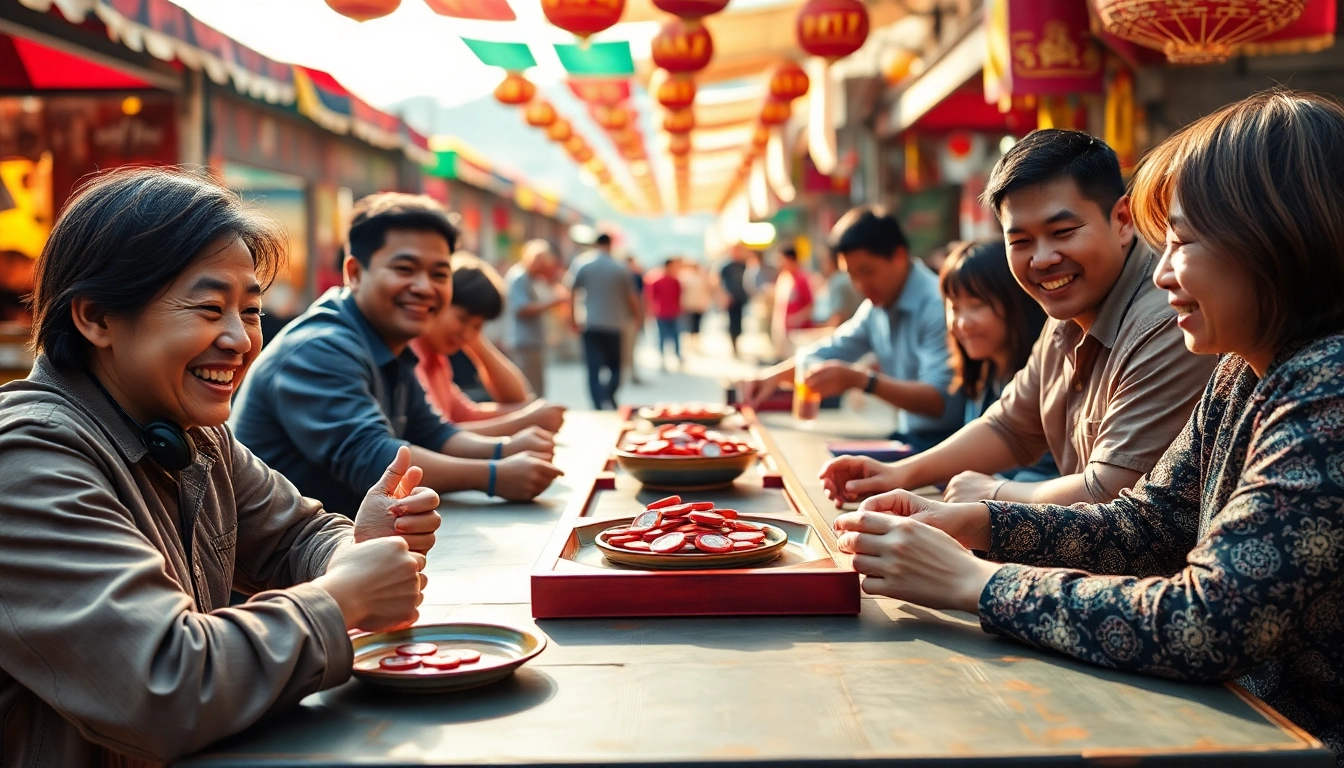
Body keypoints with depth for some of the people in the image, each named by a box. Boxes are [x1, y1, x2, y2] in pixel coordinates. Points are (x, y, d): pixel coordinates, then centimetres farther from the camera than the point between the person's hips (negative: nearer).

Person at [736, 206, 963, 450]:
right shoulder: (876, 306, 10)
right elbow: (832, 350, 19)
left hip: (947, 440, -8)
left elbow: (940, 400, -27)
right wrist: (775, 374, 1)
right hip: (910, 436, 8)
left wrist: (862, 380, -37)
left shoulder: (937, 305, -19)